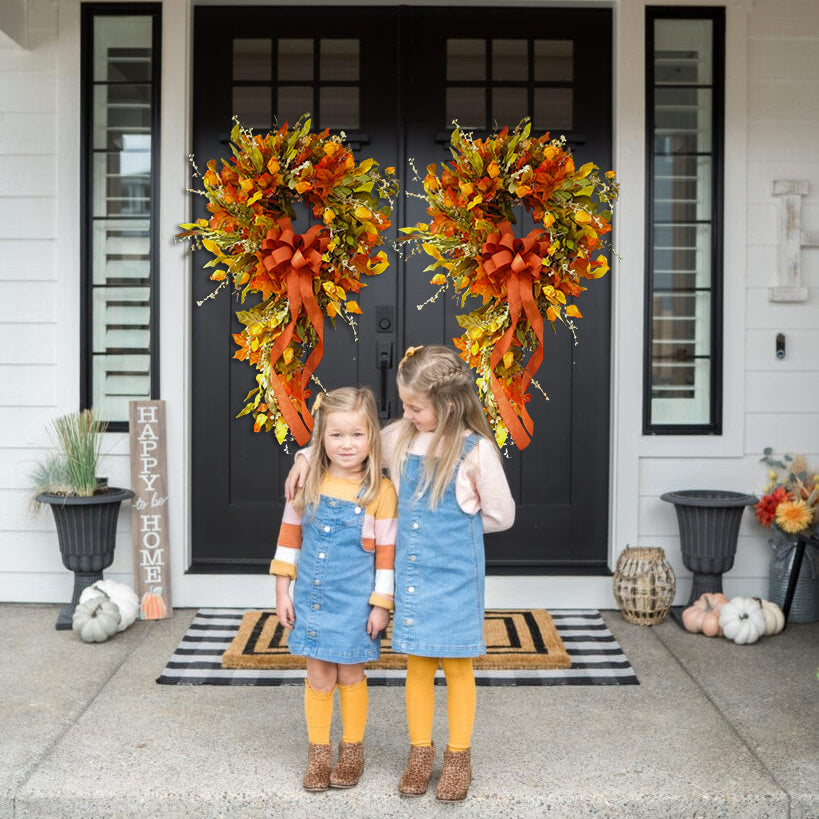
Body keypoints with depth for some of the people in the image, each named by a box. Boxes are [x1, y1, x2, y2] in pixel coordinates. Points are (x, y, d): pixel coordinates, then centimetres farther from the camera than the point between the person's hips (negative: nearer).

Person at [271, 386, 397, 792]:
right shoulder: (308, 483, -2)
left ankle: (352, 751, 31)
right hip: (312, 596, 2)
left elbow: (387, 552, -8)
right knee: (319, 677, 10)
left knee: (350, 675, 11)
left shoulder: (380, 491, -11)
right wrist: (282, 591, 5)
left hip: (355, 601, -2)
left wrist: (381, 604, -7)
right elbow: (289, 536, 5)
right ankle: (318, 753, 27)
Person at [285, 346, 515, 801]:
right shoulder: (400, 437, -1)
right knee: (417, 664, 12)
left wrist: (456, 526, 1)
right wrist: (307, 456, 1)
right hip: (410, 573, 4)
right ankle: (421, 754, 28)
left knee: (458, 666, 9)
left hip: (455, 575, -4)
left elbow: (501, 516, -4)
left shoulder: (476, 449, -14)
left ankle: (459, 758, 25)